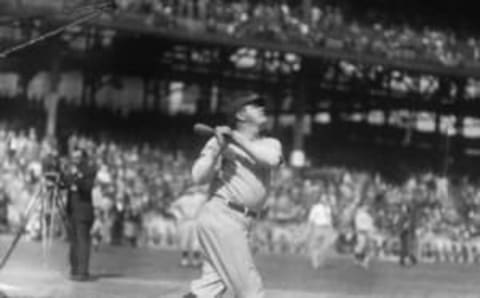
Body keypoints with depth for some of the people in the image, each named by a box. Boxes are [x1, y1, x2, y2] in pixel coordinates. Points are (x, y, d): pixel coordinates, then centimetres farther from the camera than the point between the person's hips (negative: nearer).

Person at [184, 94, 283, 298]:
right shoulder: (220, 141, 2)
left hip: (240, 223, 6)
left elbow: (271, 159, -8)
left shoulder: (271, 144, 17)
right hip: (221, 217, -6)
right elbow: (199, 177, -8)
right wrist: (219, 147, -18)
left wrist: (237, 139, -9)